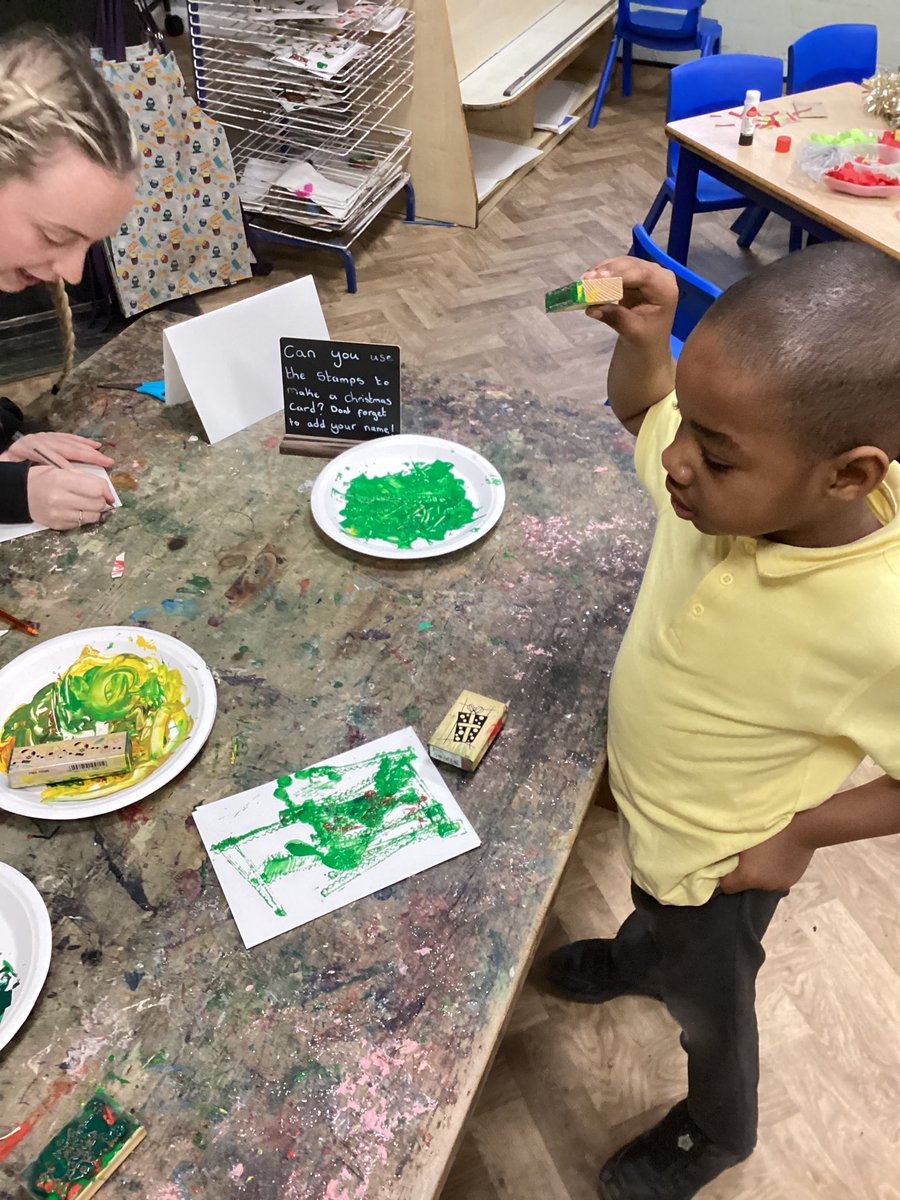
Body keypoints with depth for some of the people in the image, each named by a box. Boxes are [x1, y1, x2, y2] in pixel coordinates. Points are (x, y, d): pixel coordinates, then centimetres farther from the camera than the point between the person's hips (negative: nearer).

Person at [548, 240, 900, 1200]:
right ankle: (643, 952, 73)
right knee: (653, 904, 37)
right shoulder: (737, 472, -25)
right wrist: (643, 340, -24)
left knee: (704, 997, 26)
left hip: (720, 856, -4)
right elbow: (639, 407, -4)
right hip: (645, 798, 5)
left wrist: (801, 832, -19)